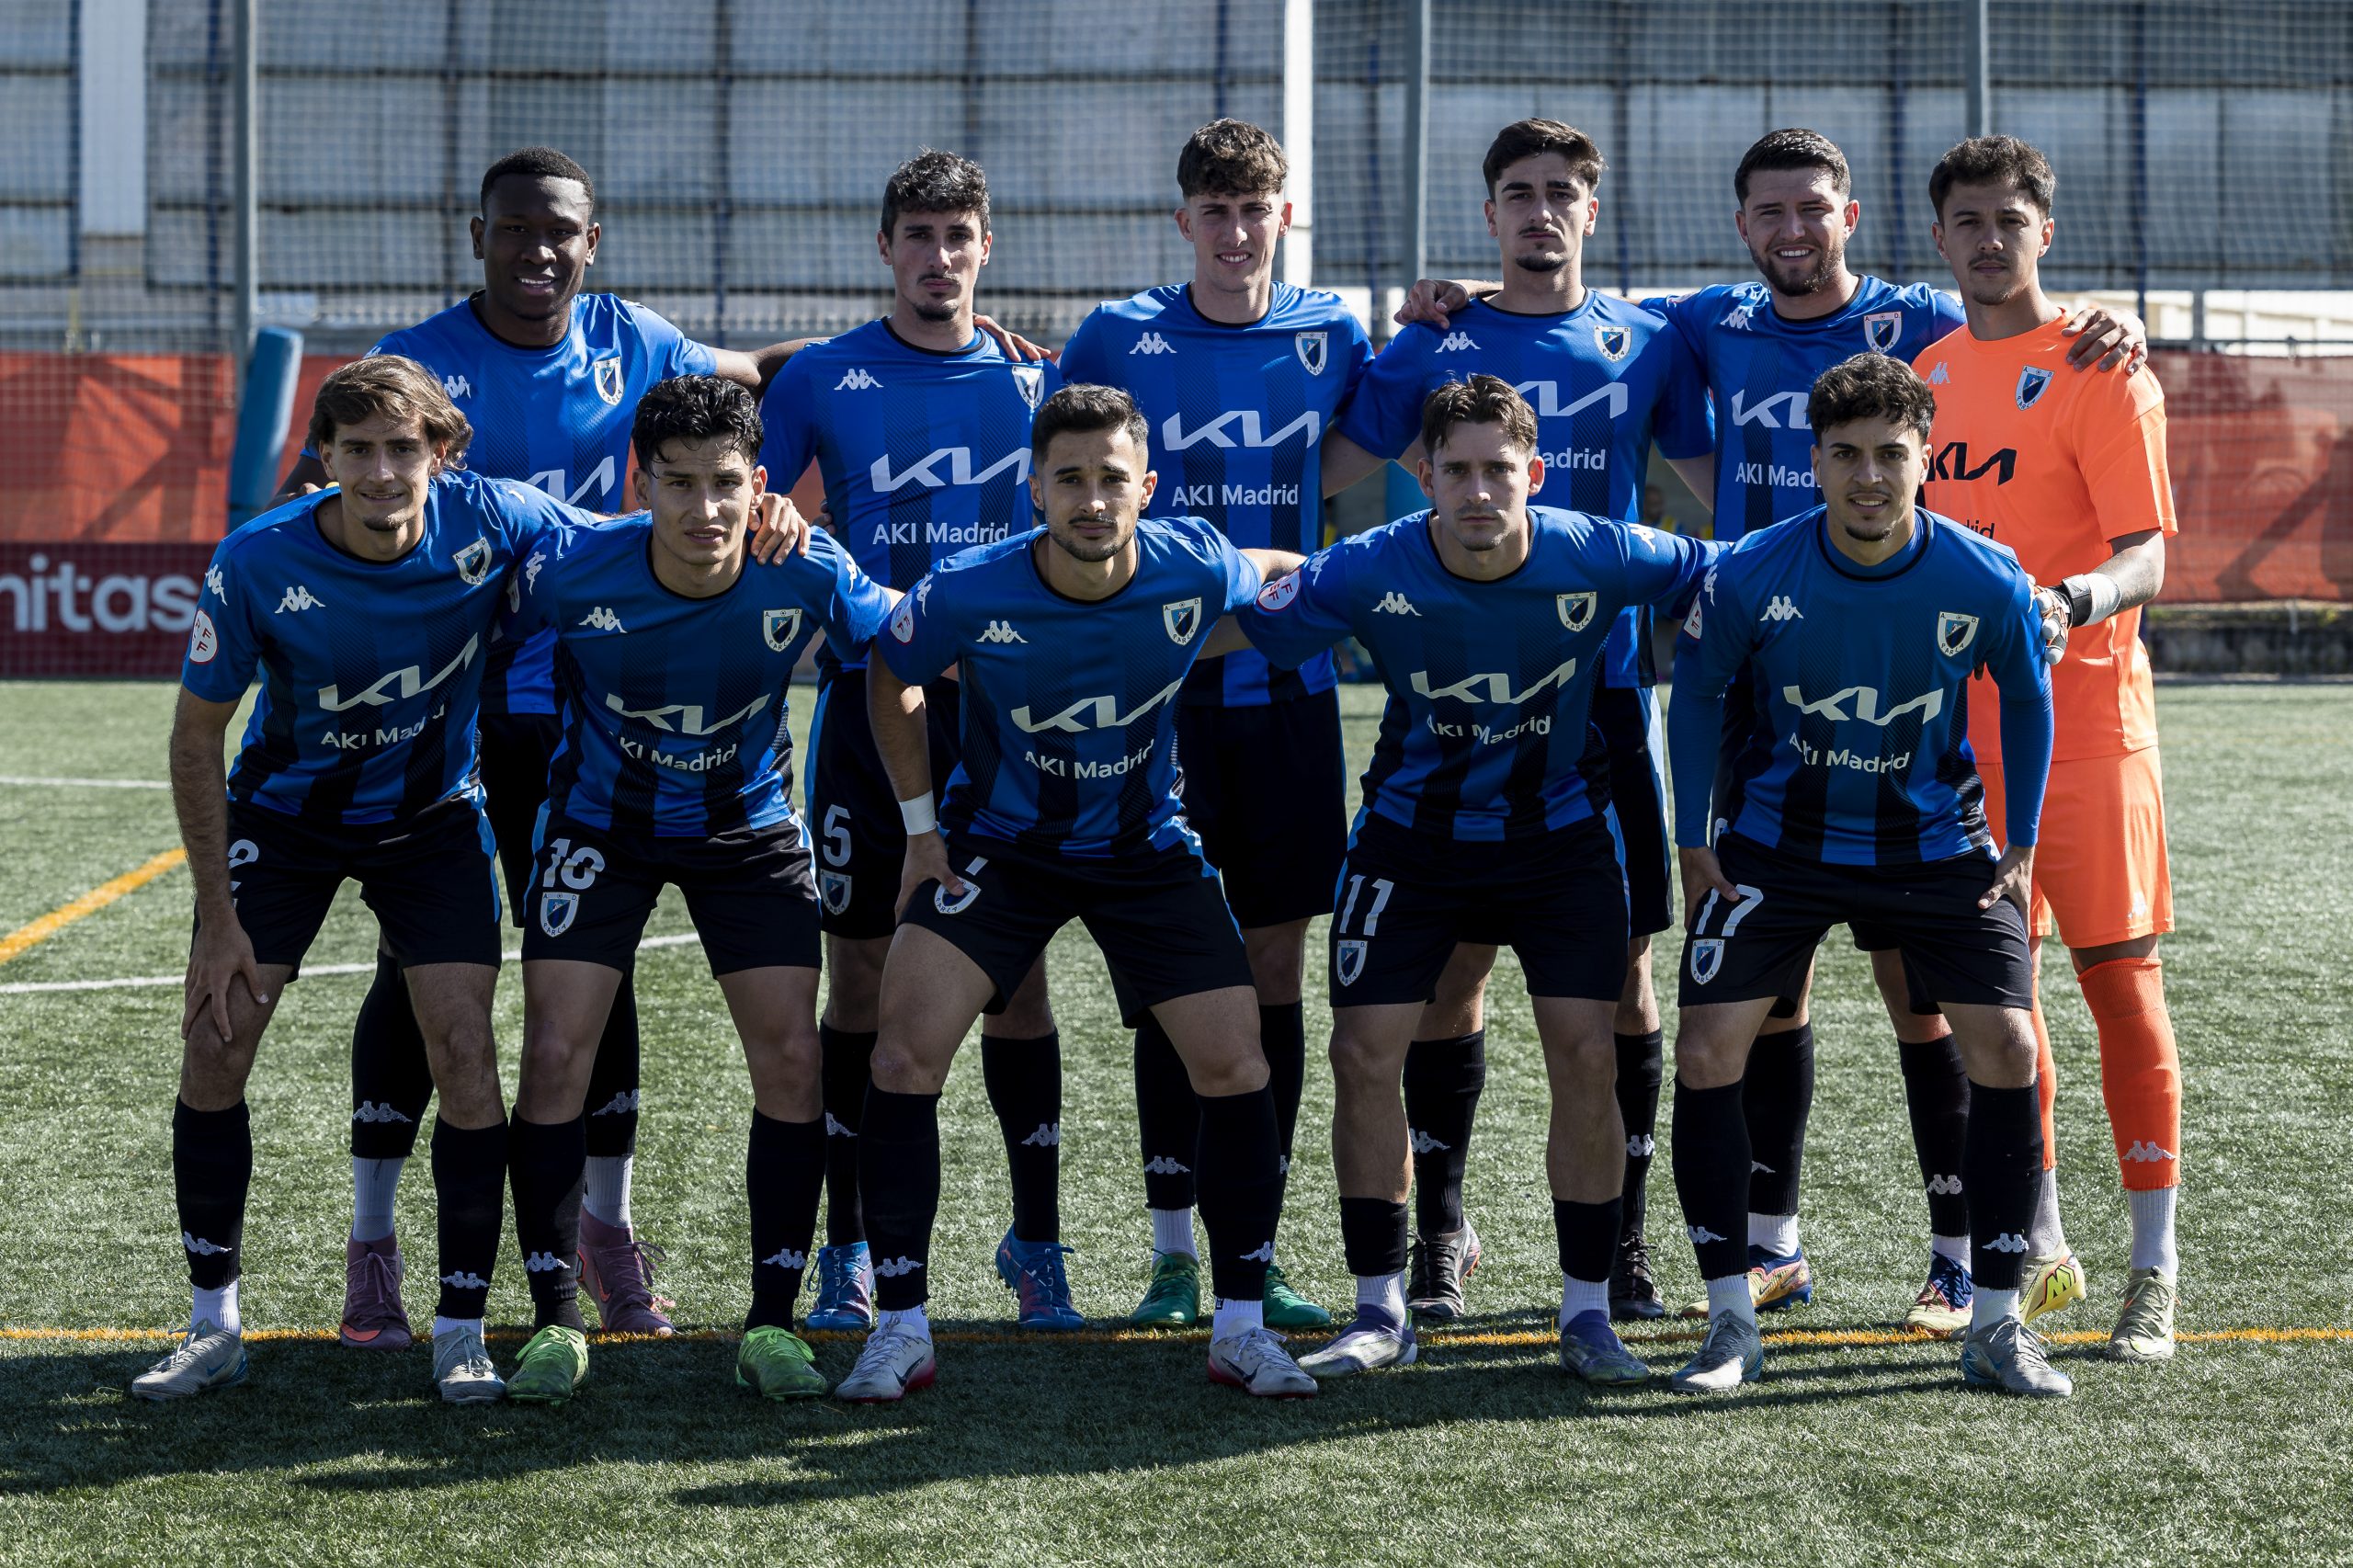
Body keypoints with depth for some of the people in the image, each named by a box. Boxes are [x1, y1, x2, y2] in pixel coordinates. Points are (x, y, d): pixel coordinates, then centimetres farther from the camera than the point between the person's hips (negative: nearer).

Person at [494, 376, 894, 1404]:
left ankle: (771, 1323, 4)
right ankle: (556, 1321, 5)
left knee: (792, 1056, -9)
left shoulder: (807, 576, -23)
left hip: (748, 829, 1)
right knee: (555, 1055, -10)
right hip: (602, 824, -1)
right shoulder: (574, 571, -26)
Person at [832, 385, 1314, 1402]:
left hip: (1147, 848, 1)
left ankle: (1240, 1326, 10)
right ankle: (901, 1329, -3)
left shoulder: (1196, 570, -21)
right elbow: (891, 680, -1)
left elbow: (1289, 579, 4)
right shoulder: (966, 594, -23)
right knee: (906, 1051, -14)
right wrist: (921, 824, -1)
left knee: (1235, 1063, -6)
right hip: (999, 845, -1)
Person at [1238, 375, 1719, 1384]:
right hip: (1412, 835, 0)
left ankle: (1587, 1312, 8)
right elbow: (1241, 627, -12)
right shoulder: (1368, 572, -20)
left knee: (1585, 1056, -7)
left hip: (1560, 831, 0)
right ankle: (1380, 1312, 9)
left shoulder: (1598, 559, -19)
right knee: (1364, 1053, -6)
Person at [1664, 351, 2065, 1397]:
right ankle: (1732, 1322, 1)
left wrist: (2019, 846, 2)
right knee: (1705, 1054, -12)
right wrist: (1694, 844, 0)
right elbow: (1695, 696, 0)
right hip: (1778, 842, 0)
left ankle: (1996, 1326, 4)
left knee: (2007, 1051, -10)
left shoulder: (1986, 581, -18)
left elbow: (2025, 700, 2)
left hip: (1936, 843, 0)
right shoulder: (1748, 577, -19)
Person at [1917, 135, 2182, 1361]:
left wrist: (2073, 602, -32)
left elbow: (2145, 560, -13)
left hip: (2083, 712, -6)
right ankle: (2035, 1243, 22)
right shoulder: (1928, 372, 12)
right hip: (1963, 717, 6)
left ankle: (2155, 1266, 1)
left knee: (2119, 974, -4)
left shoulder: (2097, 370, -6)